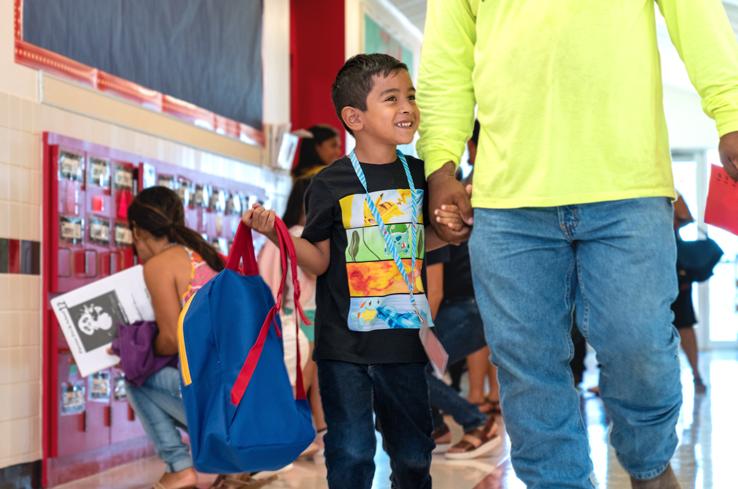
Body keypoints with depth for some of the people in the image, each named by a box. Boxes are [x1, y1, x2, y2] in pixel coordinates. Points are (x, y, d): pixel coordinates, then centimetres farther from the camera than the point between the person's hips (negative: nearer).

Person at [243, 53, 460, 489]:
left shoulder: (420, 175, 5)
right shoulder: (331, 184, -7)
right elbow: (320, 260, -4)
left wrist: (448, 228, -1)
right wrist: (276, 232, -18)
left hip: (403, 339, 4)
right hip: (345, 344, -3)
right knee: (351, 454, 1)